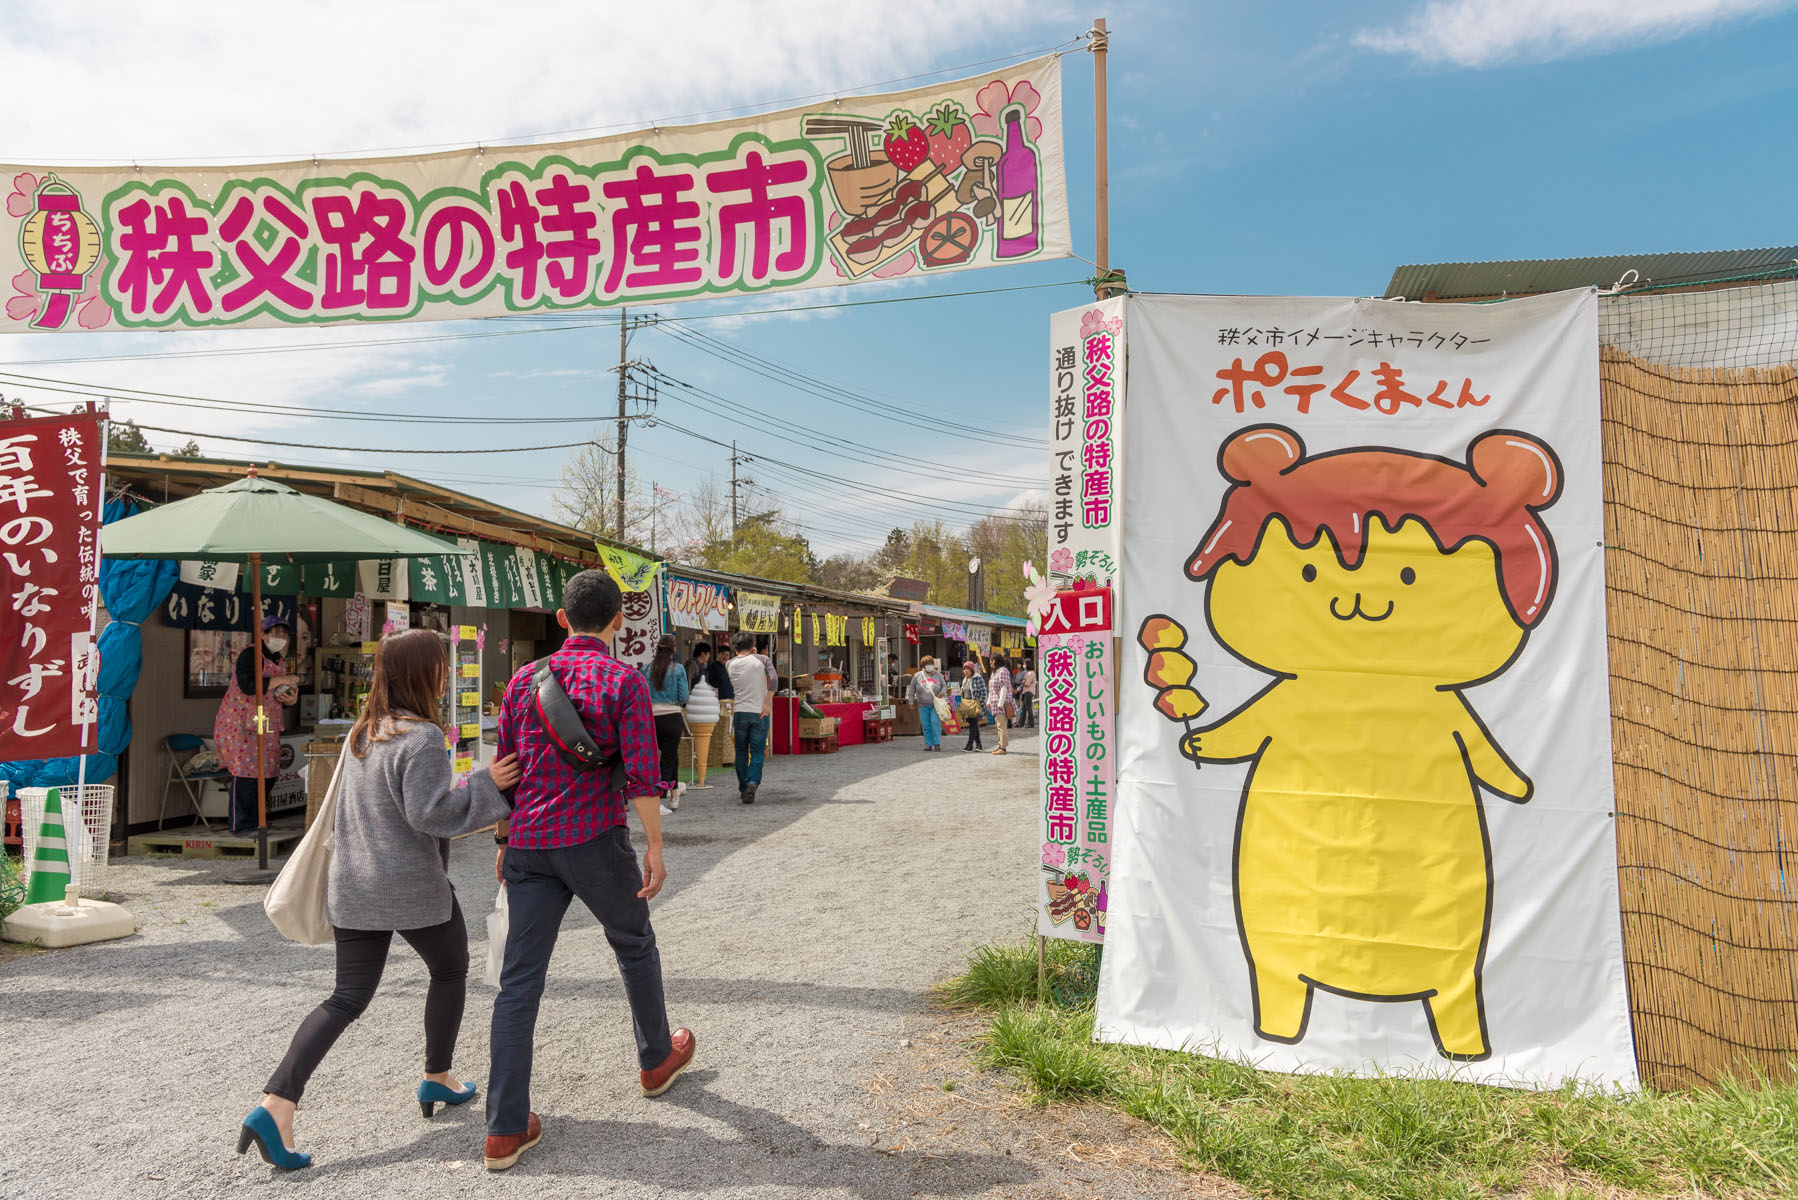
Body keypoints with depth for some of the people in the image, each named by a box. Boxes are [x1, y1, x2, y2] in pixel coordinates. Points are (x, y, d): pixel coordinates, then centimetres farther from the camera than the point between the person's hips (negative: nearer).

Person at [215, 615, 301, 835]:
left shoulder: (276, 660, 18)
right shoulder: (251, 654, -9)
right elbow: (248, 685, -23)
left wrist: (290, 699, 2)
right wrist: (280, 680, -18)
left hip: (266, 725, 8)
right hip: (241, 724, -8)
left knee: (267, 774, 5)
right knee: (246, 771, -9)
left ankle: (253, 820, 15)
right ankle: (239, 824, -3)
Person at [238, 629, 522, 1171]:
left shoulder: (361, 732, 9)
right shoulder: (421, 737, -18)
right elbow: (429, 813, -22)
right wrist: (485, 784, -16)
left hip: (352, 889, 7)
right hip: (412, 889, -7)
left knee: (348, 998, 10)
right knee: (450, 970, 18)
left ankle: (276, 1106, -2)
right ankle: (437, 1079, 30)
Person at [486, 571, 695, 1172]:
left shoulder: (524, 679, 8)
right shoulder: (625, 682, -7)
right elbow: (641, 773, -14)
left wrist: (503, 841, 22)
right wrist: (655, 848, -10)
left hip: (530, 844, 4)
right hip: (596, 840, -4)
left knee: (520, 980, 4)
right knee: (634, 947, 20)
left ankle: (506, 1128, 4)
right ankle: (657, 1059, 38)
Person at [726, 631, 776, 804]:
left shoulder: (731, 664, 4)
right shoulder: (761, 660, -2)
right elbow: (774, 680, -15)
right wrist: (767, 703, -10)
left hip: (740, 712, 1)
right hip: (760, 712, -1)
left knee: (741, 752, 14)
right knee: (757, 752, 2)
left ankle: (743, 789, 18)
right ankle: (753, 782, -20)